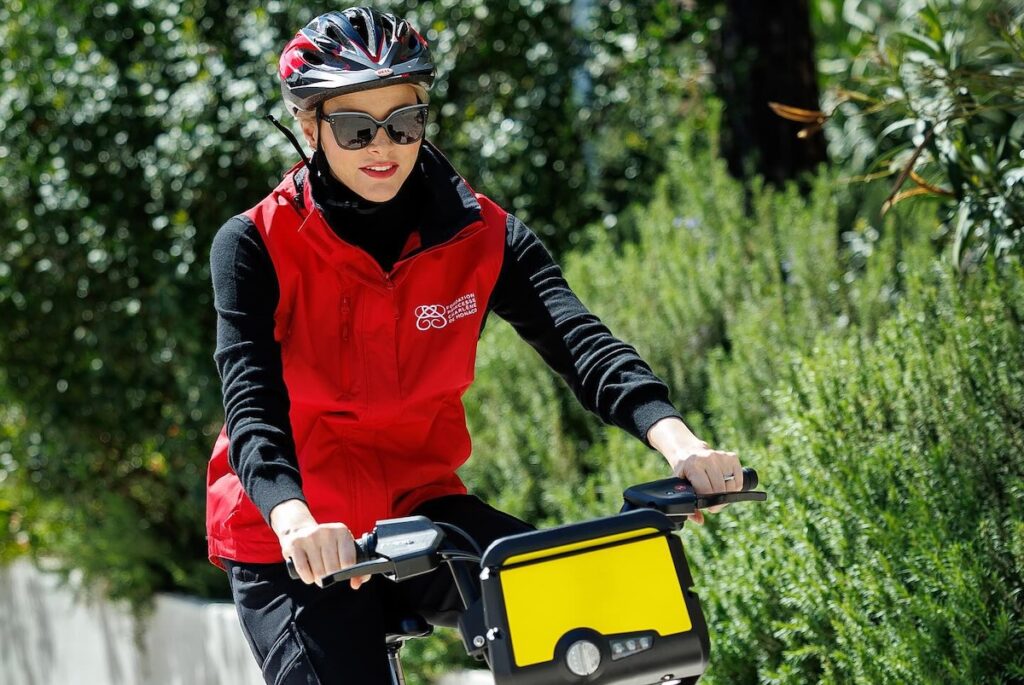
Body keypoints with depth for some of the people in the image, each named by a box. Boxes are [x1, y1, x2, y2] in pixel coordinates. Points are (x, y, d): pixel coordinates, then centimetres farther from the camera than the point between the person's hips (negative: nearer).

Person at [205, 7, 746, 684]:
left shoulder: (481, 236, -4)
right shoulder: (257, 244, -10)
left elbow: (578, 336, -19)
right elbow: (252, 405, -22)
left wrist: (675, 438, -38)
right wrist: (295, 520, -43)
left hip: (417, 512, 2)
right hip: (290, 545, -2)